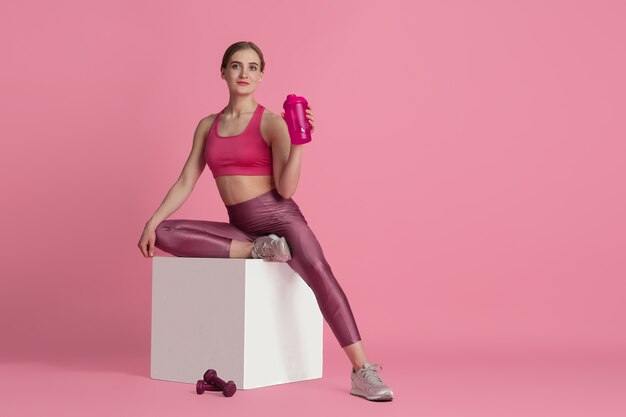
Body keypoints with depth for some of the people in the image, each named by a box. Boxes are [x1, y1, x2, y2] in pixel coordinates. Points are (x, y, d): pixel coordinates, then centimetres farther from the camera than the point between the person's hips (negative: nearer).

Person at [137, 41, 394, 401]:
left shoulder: (271, 123, -3)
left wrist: (298, 144, -23)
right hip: (241, 227, 5)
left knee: (317, 270, -34)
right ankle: (256, 250, -15)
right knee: (165, 234, -15)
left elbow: (285, 190, -11)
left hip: (280, 217, -4)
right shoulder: (208, 126, 12)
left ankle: (363, 372, -34)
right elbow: (186, 182, 10)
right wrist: (151, 223, 1)